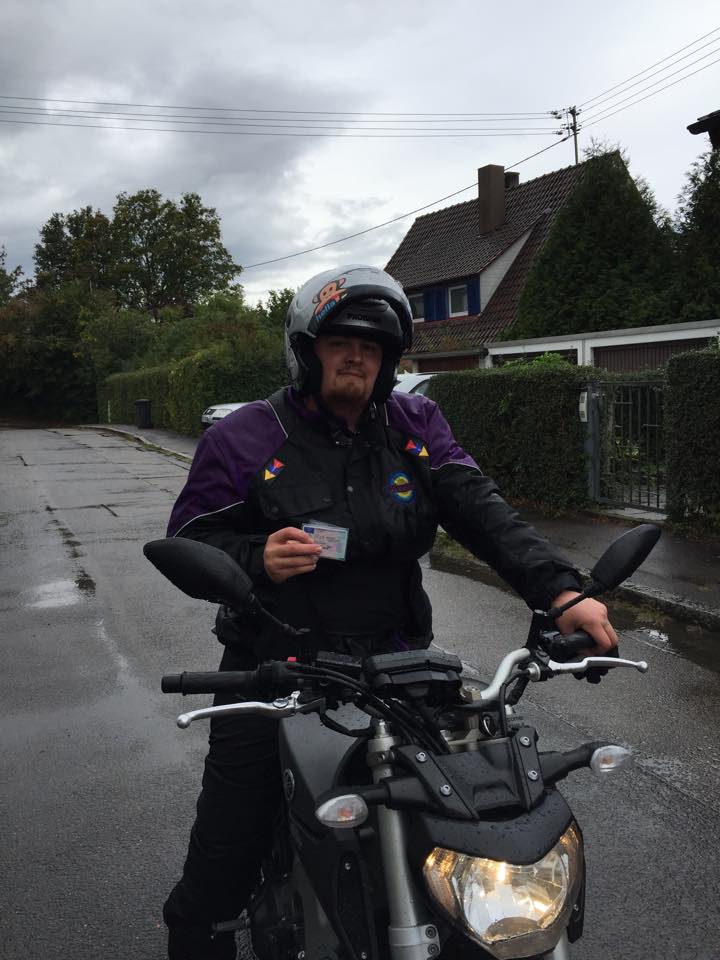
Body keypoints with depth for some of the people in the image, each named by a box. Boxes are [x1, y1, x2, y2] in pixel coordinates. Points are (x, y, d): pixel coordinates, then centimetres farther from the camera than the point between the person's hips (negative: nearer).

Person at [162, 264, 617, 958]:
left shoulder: (416, 426, 5)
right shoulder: (243, 437, -4)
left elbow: (482, 511, -7)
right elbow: (186, 544, -2)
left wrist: (558, 589, -21)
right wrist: (257, 560, -23)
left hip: (393, 661, 3)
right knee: (222, 864, 6)